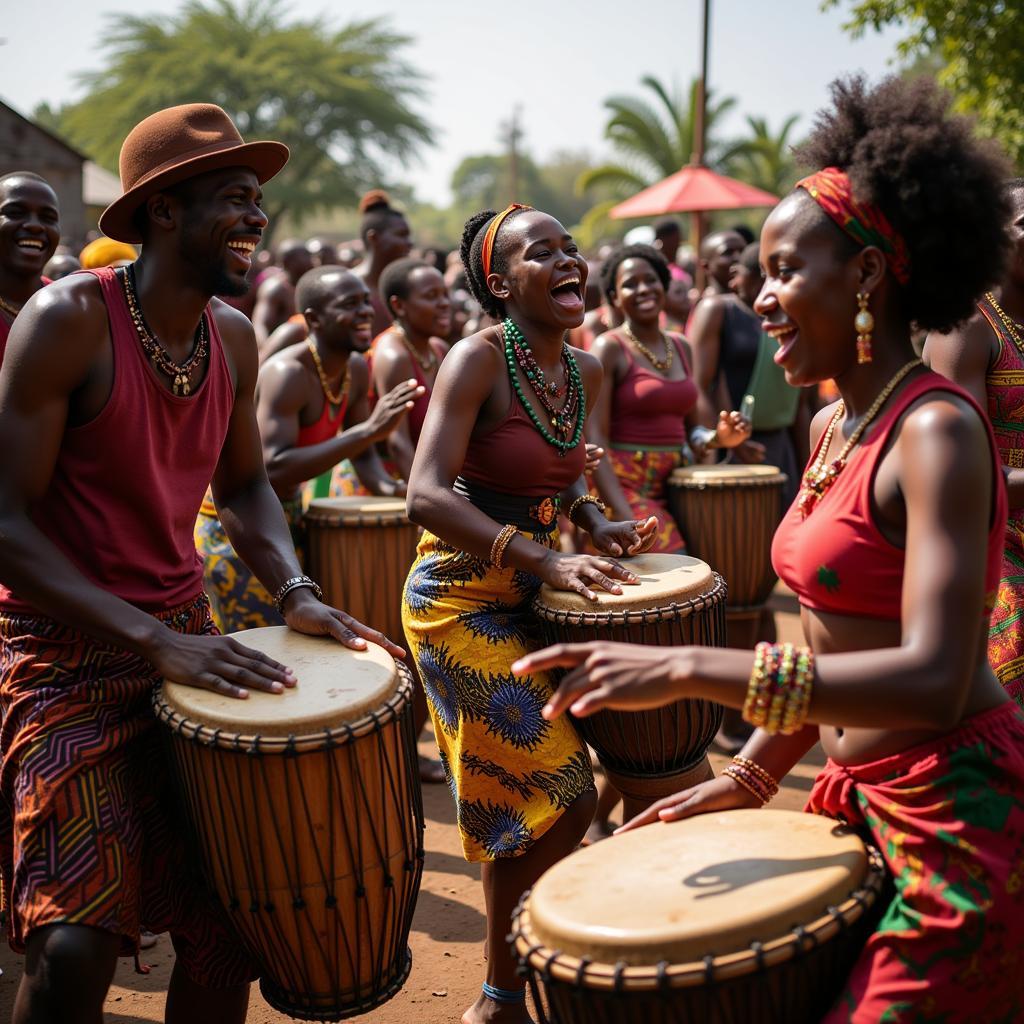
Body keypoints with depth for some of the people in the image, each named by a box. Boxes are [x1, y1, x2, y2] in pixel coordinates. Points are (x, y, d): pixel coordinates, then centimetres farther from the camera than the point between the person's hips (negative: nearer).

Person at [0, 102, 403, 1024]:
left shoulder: (233, 337, 4)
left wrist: (296, 593, -3)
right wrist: (157, 643, -27)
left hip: (187, 641, 6)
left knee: (229, 927, 6)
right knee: (79, 940, -15)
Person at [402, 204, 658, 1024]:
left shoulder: (586, 371, 4)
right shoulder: (479, 359, -17)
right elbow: (427, 497, -25)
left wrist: (596, 524, 0)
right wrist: (543, 560, -34)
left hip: (527, 595, 7)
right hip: (462, 599, -7)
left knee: (531, 804, 14)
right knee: (558, 796, -6)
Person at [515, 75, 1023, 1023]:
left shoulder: (937, 431, -18)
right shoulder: (832, 428, 8)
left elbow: (932, 681, -29)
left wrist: (689, 670, -30)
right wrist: (748, 777, 12)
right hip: (863, 801, 8)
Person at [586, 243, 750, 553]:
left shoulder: (681, 346, 12)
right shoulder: (609, 348, -7)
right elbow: (594, 439, -14)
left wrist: (717, 438, -3)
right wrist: (625, 518, -23)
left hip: (676, 485, 7)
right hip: (623, 485, -7)